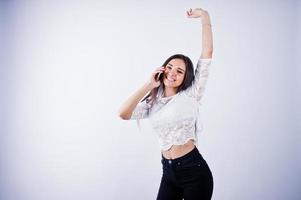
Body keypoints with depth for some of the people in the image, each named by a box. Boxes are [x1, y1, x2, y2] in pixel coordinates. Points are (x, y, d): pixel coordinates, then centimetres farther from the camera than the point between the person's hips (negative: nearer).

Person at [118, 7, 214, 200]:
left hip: (194, 170, -5)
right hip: (169, 171, 5)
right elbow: (123, 114, -8)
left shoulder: (190, 94, -3)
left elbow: (207, 52, -9)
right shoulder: (153, 102, 10)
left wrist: (205, 16, -10)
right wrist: (149, 85, -4)